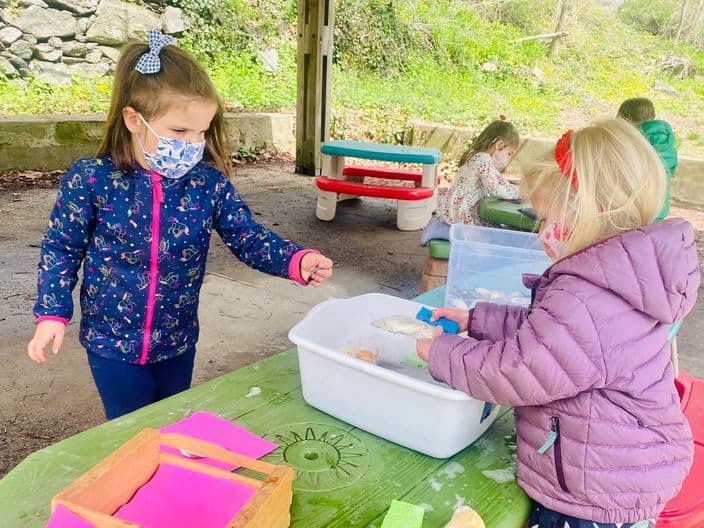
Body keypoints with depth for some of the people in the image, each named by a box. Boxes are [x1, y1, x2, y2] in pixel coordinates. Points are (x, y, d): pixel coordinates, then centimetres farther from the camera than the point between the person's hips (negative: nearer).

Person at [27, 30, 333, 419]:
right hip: (112, 343, -2)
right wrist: (52, 314, -10)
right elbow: (61, 249, -4)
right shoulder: (90, 180, -14)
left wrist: (296, 260, -27)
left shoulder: (209, 184, -11)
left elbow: (249, 238, -9)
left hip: (178, 342, 3)